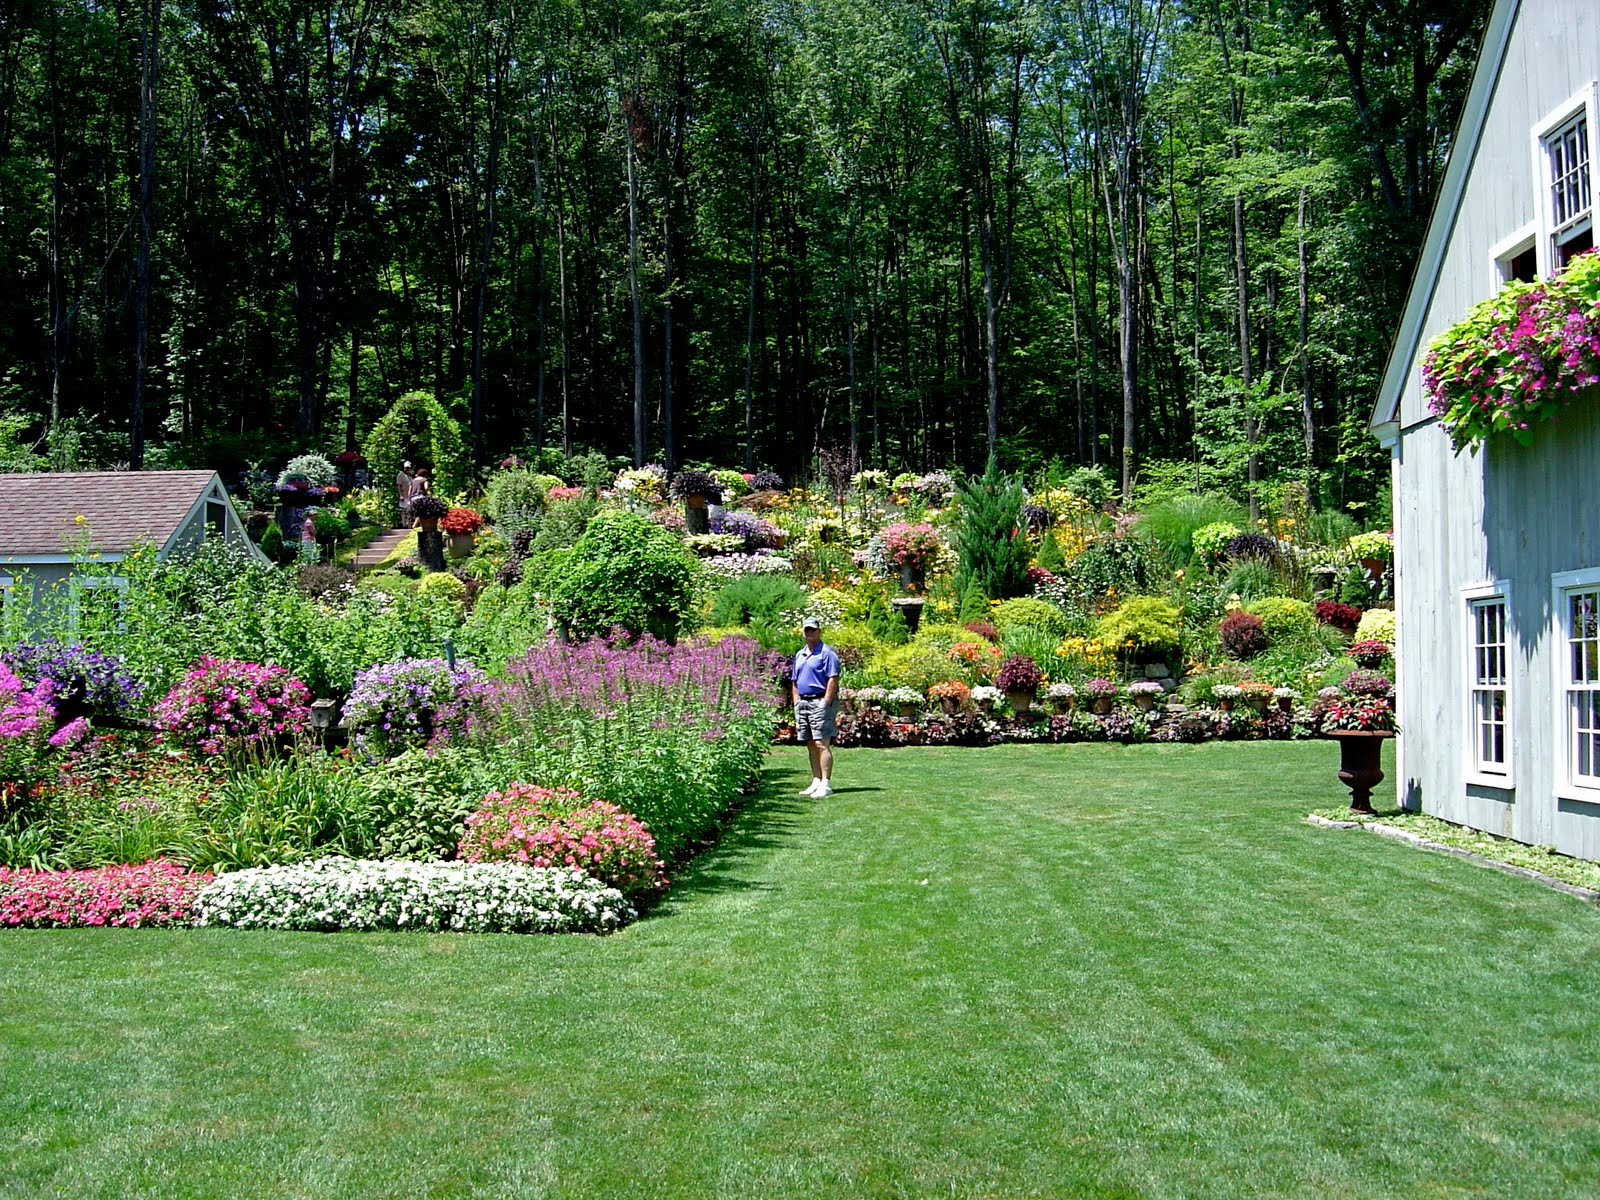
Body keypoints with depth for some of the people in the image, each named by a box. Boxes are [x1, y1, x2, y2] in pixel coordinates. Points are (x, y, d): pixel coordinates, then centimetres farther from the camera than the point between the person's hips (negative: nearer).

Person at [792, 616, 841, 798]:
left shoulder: (826, 653, -6)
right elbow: (795, 682, 22)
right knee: (811, 746, 10)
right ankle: (816, 782, 15)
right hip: (803, 702, 8)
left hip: (820, 702, -8)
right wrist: (796, 703, 12)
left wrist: (825, 703, -17)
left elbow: (833, 679, -13)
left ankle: (826, 784, -11)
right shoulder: (799, 654, 18)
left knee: (822, 744, -11)